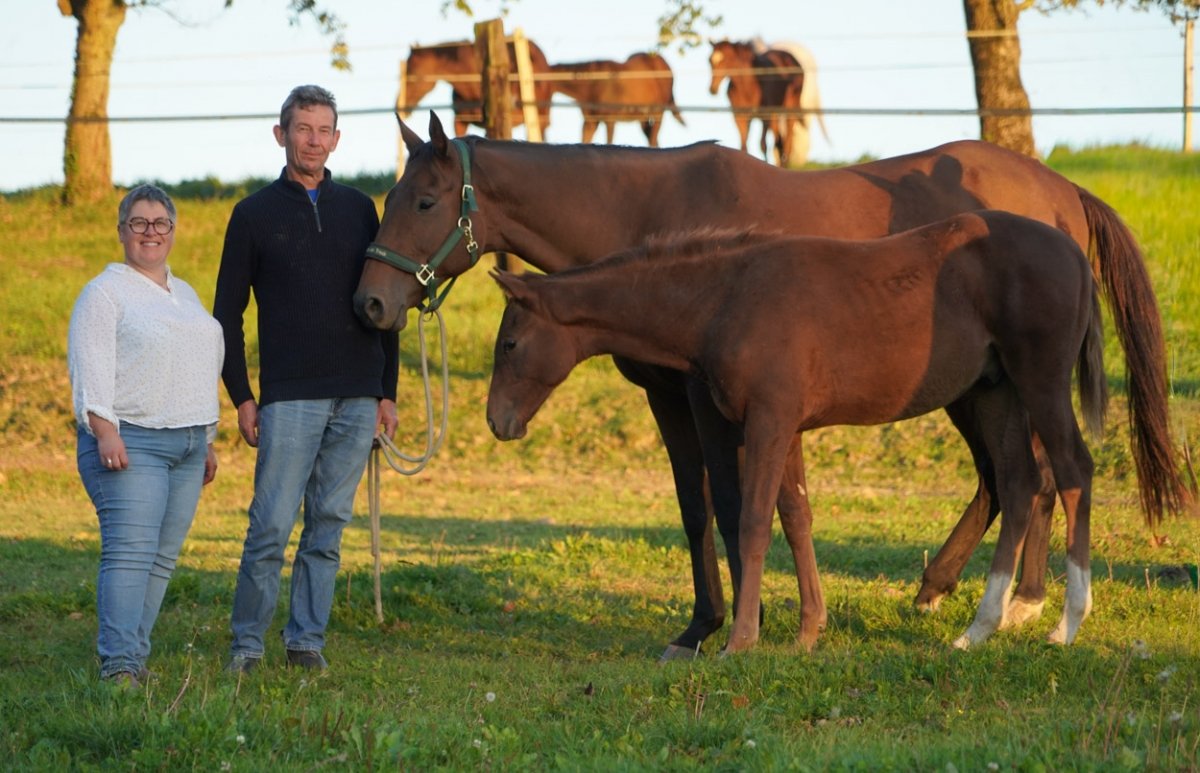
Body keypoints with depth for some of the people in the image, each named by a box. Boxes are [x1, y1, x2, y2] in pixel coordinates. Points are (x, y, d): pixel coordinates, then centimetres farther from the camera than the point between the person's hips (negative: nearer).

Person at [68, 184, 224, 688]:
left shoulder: (185, 295, 20)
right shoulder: (105, 293, -2)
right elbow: (91, 367, -11)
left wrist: (207, 442, 23)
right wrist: (105, 432, -22)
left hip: (187, 447, 7)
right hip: (130, 441, -7)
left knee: (163, 558, 3)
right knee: (130, 551, -17)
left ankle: (134, 655, 6)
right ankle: (118, 663, -23)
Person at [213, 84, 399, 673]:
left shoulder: (359, 209, 11)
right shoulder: (255, 214, 2)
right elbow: (227, 313, 3)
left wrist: (387, 391, 9)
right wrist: (241, 397, -4)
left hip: (358, 397, 3)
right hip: (290, 397, -3)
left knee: (329, 525, 6)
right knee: (272, 524, -7)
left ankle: (307, 639, 14)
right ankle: (247, 642, 3)